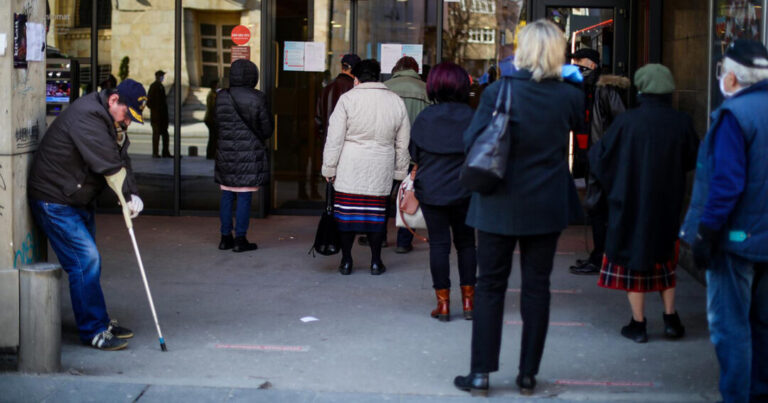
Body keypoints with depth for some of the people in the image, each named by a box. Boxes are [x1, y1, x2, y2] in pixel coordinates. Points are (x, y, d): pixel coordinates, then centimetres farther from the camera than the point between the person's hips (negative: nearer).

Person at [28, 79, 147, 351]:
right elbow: (108, 165, -26)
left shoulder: (111, 121, 8)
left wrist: (132, 194, -11)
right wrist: (129, 196, -14)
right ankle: (94, 331, -7)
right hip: (55, 201, -10)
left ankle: (98, 321, 26)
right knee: (85, 260, -13)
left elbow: (121, 159, 4)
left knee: (88, 262, 15)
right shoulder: (87, 116, -24)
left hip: (78, 200, 10)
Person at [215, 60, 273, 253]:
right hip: (250, 154, -4)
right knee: (245, 197, 0)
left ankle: (225, 237, 16)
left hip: (226, 154, 4)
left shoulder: (221, 97, 0)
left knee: (227, 196, 11)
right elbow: (267, 130, -3)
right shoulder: (258, 99, -9)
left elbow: (217, 123, 8)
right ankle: (240, 239, 2)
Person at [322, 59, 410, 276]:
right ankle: (376, 261, 12)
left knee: (347, 213, 5)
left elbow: (335, 138, -6)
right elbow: (403, 143, 13)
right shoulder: (396, 101, 7)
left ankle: (346, 261, 10)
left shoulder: (347, 99, -6)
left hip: (350, 169, -3)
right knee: (377, 213, 9)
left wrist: (329, 168, 0)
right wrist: (400, 171, 20)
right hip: (381, 171, 3)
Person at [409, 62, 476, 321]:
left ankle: (443, 303, 7)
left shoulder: (425, 118, -6)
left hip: (431, 191, 0)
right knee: (466, 243, 12)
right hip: (464, 191, 1)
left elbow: (414, 154, 3)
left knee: (438, 244, 4)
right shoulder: (473, 118, -7)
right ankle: (468, 300, 14)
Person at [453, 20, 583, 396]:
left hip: (500, 206, -2)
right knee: (537, 287, 11)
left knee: (490, 285, 9)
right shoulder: (570, 96, -6)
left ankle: (481, 372, 11)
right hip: (546, 207, 2)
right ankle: (528, 374, 17)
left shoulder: (498, 92, -13)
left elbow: (471, 141, -9)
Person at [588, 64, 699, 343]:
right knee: (664, 258, 19)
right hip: (667, 205, 3)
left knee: (633, 259, 8)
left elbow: (600, 156, -8)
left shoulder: (626, 122, -16)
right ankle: (670, 318, 18)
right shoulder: (681, 123, -9)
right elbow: (693, 161, 4)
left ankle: (638, 324, 10)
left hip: (631, 203, -3)